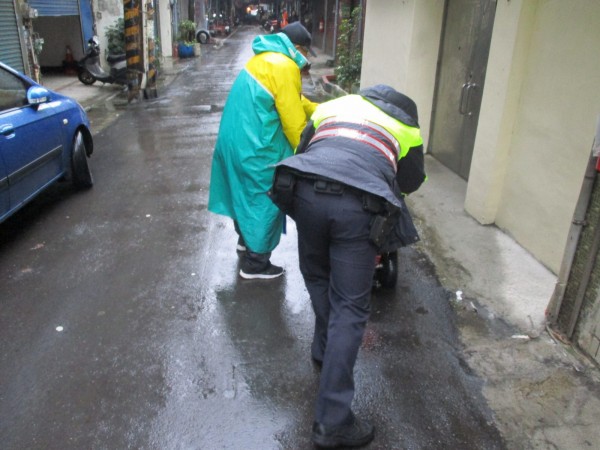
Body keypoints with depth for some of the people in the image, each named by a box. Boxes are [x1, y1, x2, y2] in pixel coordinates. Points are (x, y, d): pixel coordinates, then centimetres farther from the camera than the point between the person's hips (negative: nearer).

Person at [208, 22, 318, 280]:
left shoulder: (268, 57, 13)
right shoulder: (284, 67, -18)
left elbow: (293, 101, 20)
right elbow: (293, 122, -16)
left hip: (236, 139, 10)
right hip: (254, 147, -10)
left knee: (246, 193, 24)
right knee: (263, 200, 2)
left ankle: (245, 239, 43)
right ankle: (255, 263, 12)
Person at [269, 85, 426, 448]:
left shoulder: (333, 106, 34)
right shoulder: (407, 128, 29)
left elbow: (301, 150, 36)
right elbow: (411, 183, 40)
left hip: (307, 191, 3)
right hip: (358, 205, -2)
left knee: (317, 277, 27)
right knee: (350, 307, 4)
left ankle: (326, 349, 43)